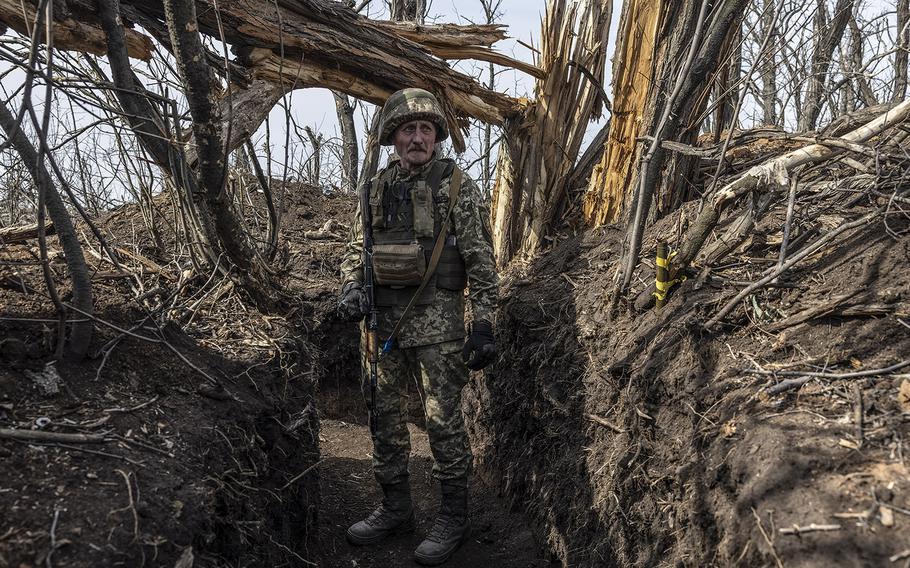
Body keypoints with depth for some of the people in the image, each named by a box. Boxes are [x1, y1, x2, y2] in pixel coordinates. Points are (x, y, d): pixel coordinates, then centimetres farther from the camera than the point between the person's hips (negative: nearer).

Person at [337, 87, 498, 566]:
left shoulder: (457, 186, -5)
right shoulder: (376, 189, 10)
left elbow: (481, 261, -7)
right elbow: (356, 247, 17)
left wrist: (483, 325, -12)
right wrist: (351, 288, -3)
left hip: (437, 318, -5)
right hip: (384, 318, 6)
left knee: (444, 419, 0)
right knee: (385, 417, 12)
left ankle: (454, 517, 16)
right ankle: (394, 508, 28)